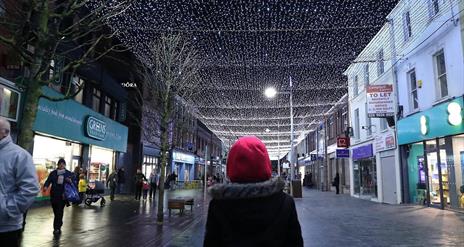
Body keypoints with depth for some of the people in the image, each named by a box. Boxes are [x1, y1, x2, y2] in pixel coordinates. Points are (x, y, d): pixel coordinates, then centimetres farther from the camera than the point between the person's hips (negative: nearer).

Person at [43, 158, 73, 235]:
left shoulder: (69, 173, 2)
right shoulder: (53, 173, 4)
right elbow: (48, 181, -3)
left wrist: (70, 181, -19)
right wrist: (45, 186, -23)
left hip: (63, 196, -2)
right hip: (54, 195, 2)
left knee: (59, 212, -7)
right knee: (56, 212, 11)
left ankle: (57, 228, 0)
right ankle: (58, 227, 28)